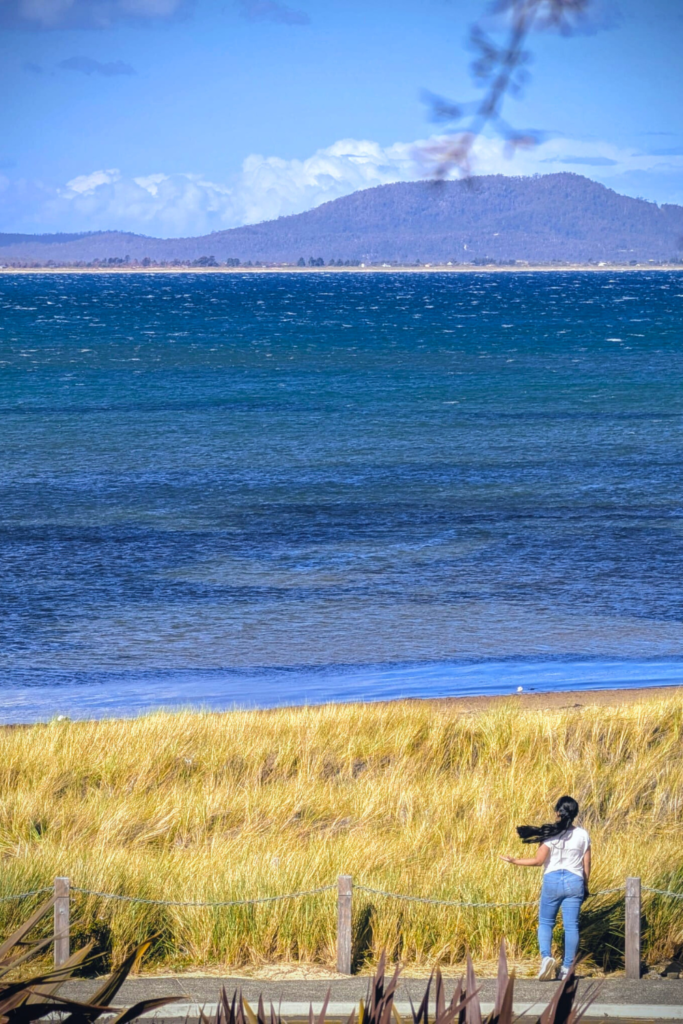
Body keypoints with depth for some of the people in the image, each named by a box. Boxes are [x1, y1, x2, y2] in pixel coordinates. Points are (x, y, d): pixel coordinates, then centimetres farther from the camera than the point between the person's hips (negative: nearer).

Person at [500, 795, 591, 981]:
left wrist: (515, 861, -1)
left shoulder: (551, 834, -8)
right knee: (571, 926, 5)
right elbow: (586, 865, 6)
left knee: (545, 923, 9)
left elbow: (538, 860, -11)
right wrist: (585, 886, 18)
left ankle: (546, 957, -13)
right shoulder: (582, 835, 2)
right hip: (574, 882, 2)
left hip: (552, 880, -2)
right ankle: (567, 967, 3)